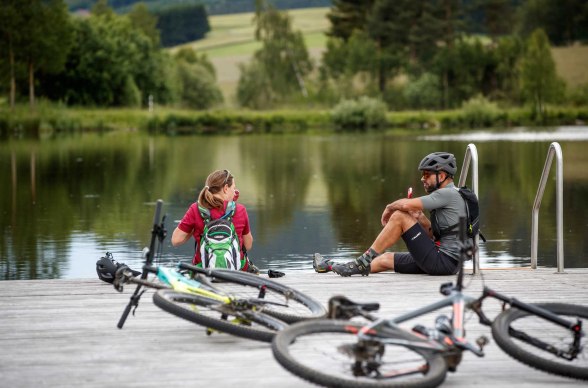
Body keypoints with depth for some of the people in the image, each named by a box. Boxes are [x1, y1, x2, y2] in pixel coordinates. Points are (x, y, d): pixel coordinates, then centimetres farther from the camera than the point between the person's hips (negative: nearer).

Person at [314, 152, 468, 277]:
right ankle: (331, 267, 22)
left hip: (443, 261, -10)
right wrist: (420, 219, 2)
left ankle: (363, 261, -4)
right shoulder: (447, 195, 19)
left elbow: (406, 204, -21)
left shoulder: (449, 193, -12)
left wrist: (389, 208, 0)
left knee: (399, 216, -11)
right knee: (386, 259, 14)